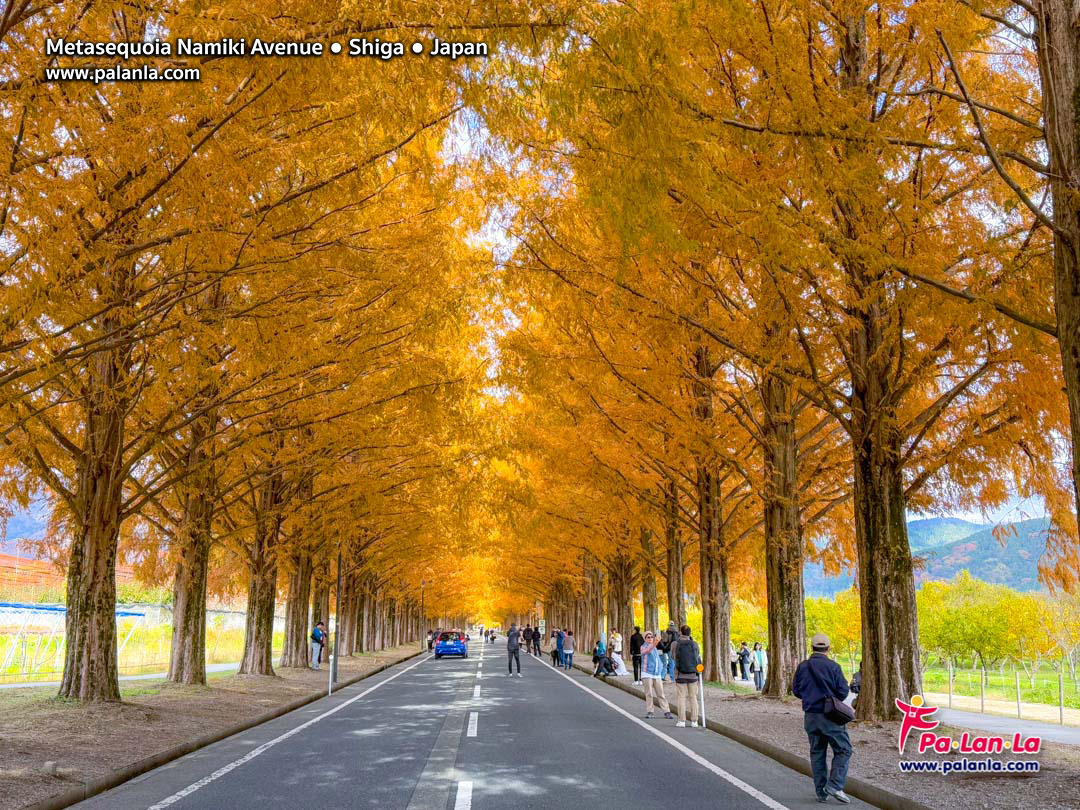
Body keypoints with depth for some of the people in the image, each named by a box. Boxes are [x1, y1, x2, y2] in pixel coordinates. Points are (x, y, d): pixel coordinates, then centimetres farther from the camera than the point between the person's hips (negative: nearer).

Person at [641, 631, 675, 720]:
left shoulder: (655, 648, 17)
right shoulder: (644, 647, -4)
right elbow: (647, 650, -28)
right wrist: (654, 644, -45)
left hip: (657, 675, 5)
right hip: (647, 674, -5)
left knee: (661, 694, 2)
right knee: (649, 694, -4)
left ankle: (667, 711, 1)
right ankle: (649, 712, 3)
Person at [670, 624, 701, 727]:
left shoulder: (676, 644, -7)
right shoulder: (694, 644, 0)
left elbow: (673, 657, 0)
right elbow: (699, 658, 4)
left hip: (681, 674, -2)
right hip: (693, 674, 2)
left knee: (682, 697, 2)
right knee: (693, 697, 8)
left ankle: (682, 721, -1)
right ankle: (694, 721, 8)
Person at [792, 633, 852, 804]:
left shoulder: (802, 667, 1)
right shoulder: (833, 666, -12)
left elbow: (796, 691, 6)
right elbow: (843, 691, -11)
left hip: (810, 716, 4)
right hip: (830, 716, -4)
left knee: (817, 753, 13)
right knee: (843, 750, 6)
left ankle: (821, 792, 14)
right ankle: (835, 785, -8)